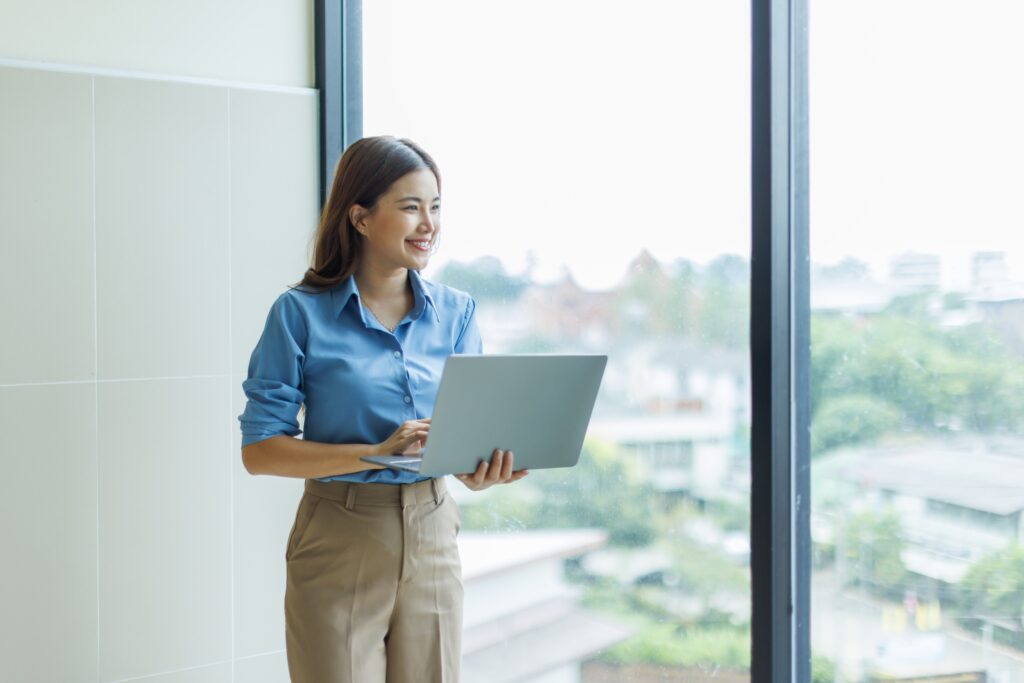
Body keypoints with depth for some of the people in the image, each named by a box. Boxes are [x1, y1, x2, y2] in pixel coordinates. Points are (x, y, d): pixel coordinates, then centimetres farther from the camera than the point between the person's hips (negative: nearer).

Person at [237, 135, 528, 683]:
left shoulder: (456, 312, 4)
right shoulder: (301, 314, -7)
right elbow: (259, 450, -11)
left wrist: (475, 468, -23)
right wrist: (377, 454, -22)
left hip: (433, 534, 4)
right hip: (339, 541, -3)